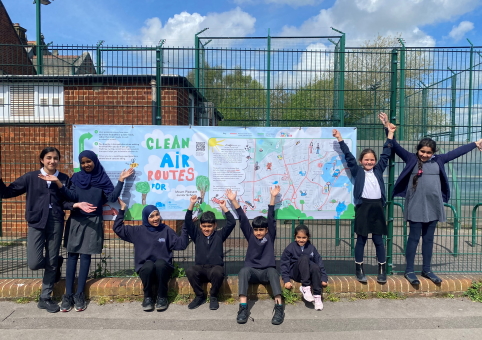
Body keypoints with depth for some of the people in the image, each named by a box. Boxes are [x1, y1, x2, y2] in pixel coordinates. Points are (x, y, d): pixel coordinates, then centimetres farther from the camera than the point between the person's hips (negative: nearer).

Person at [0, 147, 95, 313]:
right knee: (34, 263, -8)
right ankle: (57, 262, 27)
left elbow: (64, 202, 4)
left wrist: (77, 204, -16)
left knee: (51, 261, 5)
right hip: (36, 222, 0)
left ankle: (45, 298, 23)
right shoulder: (31, 177, 2)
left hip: (56, 222, 1)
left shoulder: (64, 179, 4)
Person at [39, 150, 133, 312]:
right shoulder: (76, 177, 5)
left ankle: (79, 295, 7)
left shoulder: (103, 179, 1)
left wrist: (121, 180, -16)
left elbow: (112, 197, -9)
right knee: (72, 256, 2)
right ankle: (68, 295, 6)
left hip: (93, 222, -1)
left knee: (85, 256, 1)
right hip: (76, 221, 2)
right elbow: (72, 196, -8)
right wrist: (57, 182, -19)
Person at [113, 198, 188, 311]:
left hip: (163, 269, 0)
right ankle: (147, 297, -9)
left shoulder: (166, 230, 4)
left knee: (160, 263, -33)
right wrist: (122, 210, 2)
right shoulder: (138, 231, 7)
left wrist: (185, 226, -12)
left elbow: (182, 244, -4)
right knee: (149, 265, -33)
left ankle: (162, 297, -14)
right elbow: (117, 228, 6)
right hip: (145, 269, 1)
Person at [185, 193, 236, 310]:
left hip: (215, 267, -1)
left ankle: (213, 297, -6)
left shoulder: (219, 235, 7)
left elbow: (232, 223, -3)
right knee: (189, 271, -32)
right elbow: (188, 222, -1)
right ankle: (200, 296, -5)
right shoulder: (197, 235, 9)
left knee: (218, 272, -37)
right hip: (200, 269, 2)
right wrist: (192, 204, -9)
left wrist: (224, 208, -9)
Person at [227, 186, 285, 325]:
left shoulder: (270, 236, 8)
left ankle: (279, 308, -43)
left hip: (267, 272, -1)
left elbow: (271, 217, 1)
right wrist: (233, 200, -2)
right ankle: (243, 308, -41)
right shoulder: (250, 236, 11)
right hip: (252, 272, 1)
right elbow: (243, 219, 4)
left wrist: (273, 197, -6)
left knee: (273, 272, -35)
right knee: (243, 270, -33)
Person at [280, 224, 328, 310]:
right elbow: (284, 264, -3)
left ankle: (317, 296, -25)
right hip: (295, 273, -3)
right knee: (304, 258, -30)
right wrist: (286, 280, -13)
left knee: (315, 267, -33)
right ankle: (305, 287, -30)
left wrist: (324, 278, -4)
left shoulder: (311, 248, 6)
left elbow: (319, 262, 5)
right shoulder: (290, 248, -2)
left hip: (308, 273, 3)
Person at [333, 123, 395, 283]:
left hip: (377, 207, 2)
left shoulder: (378, 170, 12)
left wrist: (390, 133, 15)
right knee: (361, 240, 5)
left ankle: (382, 271, 18)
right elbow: (348, 156, 1)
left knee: (378, 240, 9)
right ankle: (359, 270, 14)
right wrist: (339, 138, -2)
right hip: (363, 207, -2)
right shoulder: (357, 171, 5)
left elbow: (386, 154, 14)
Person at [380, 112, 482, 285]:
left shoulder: (438, 160, 8)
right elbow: (396, 147, -8)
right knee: (414, 238, 2)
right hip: (416, 206, -4)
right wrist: (388, 129, -18)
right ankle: (409, 271, 12)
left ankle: (427, 270, 25)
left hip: (434, 206, 4)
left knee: (428, 239, 12)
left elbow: (456, 152, 19)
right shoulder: (411, 159, -2)